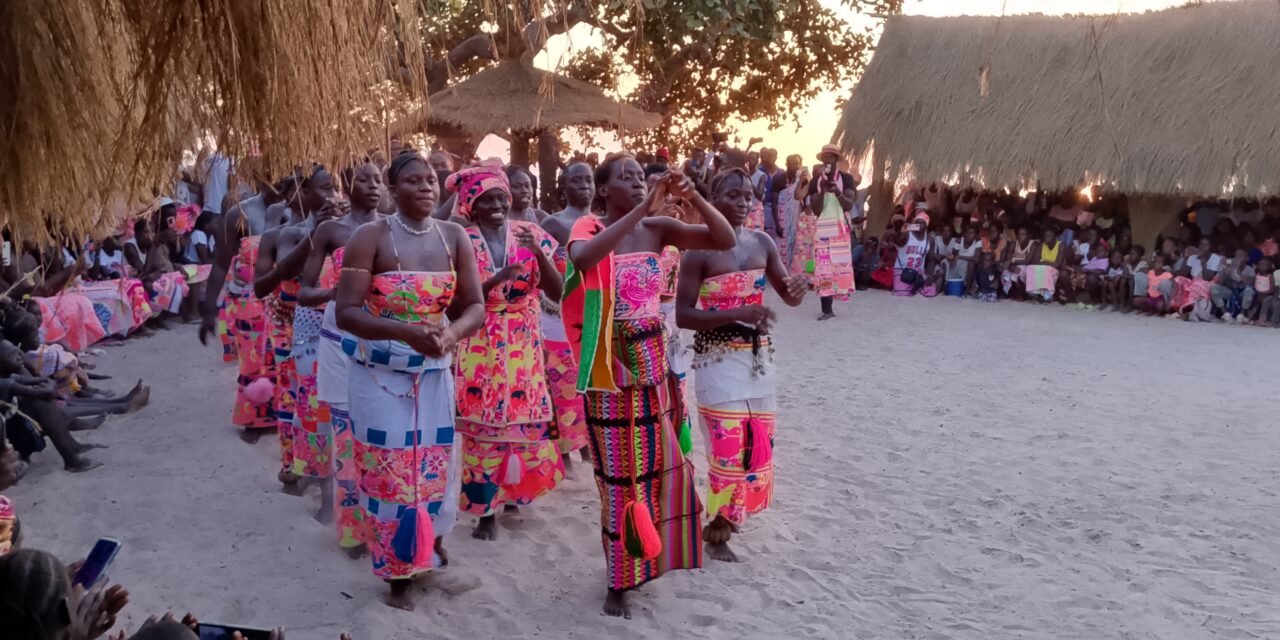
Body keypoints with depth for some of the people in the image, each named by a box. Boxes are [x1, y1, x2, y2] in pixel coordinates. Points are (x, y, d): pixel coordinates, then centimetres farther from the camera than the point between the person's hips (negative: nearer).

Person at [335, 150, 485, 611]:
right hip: (380, 375, -3)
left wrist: (450, 334, -21)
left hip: (435, 373, 3)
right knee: (389, 472, 2)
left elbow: (475, 307, 0)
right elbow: (347, 313, -16)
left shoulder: (455, 237, 0)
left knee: (436, 467, 10)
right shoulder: (371, 237, -11)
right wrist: (406, 332, -29)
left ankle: (427, 541, 41)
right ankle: (398, 573, 21)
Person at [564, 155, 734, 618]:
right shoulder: (589, 228, -12)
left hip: (654, 363, 5)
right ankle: (618, 582, 18)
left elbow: (725, 240, -3)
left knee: (659, 463, 15)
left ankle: (648, 555, 37)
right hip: (613, 369, -5)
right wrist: (641, 210, -35)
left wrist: (695, 198, -17)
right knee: (620, 475, 4)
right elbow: (583, 258, -37)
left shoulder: (658, 229, 0)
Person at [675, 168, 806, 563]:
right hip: (719, 358, -6)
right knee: (730, 446, -7)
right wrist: (736, 314, -25)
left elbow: (789, 297, 9)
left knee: (758, 443, 12)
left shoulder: (762, 243, 4)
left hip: (759, 355, 6)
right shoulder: (700, 251, -11)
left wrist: (798, 291, -15)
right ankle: (717, 531, 11)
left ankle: (725, 517, 31)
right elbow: (683, 315, -14)